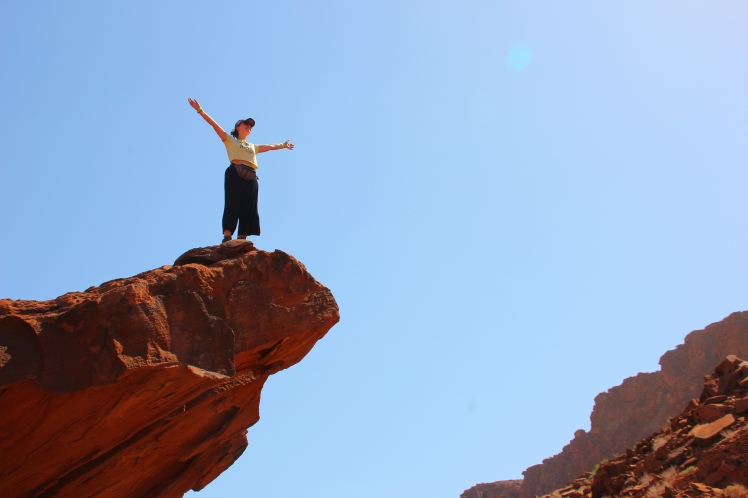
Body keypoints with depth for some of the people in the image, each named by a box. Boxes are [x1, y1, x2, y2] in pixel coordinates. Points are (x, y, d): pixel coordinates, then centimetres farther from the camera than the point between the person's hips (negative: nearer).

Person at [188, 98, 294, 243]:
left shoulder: (253, 146, 32)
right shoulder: (230, 140, 16)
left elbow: (270, 146, 44)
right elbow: (214, 125, 9)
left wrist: (283, 145, 52)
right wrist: (200, 110, 2)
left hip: (251, 178, 6)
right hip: (235, 174, -5)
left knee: (248, 210, -4)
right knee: (232, 205, -16)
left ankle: (241, 242, -7)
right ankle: (227, 238, -24)